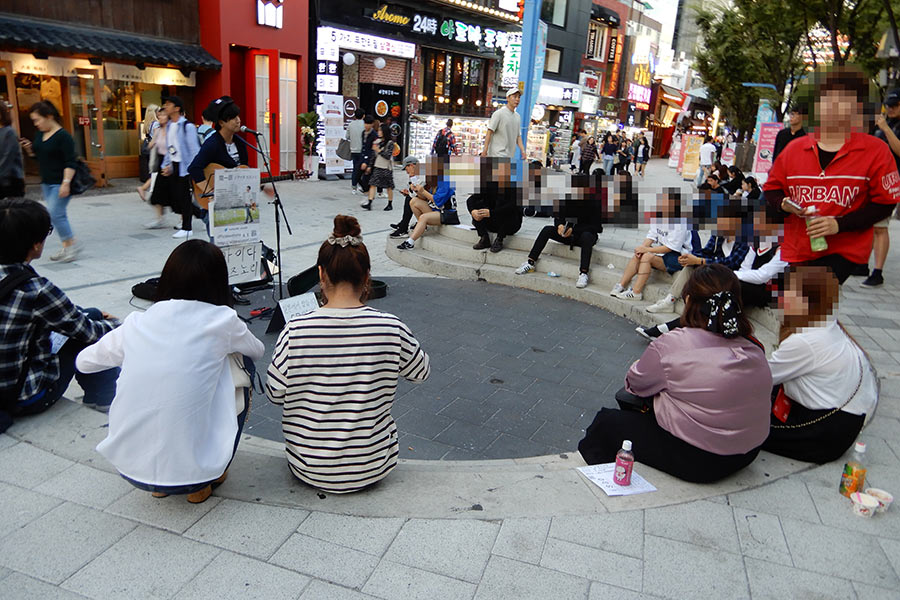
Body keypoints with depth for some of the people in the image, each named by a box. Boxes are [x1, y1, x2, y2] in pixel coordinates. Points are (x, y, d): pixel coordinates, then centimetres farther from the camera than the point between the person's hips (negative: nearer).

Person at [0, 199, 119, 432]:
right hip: (22, 400, -8)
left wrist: (93, 315, 15)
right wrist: (114, 324, 5)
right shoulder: (35, 291, -28)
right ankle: (102, 397, 11)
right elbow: (90, 332, -16)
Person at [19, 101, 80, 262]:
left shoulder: (63, 136, -13)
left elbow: (70, 163, -17)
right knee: (58, 215, 10)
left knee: (55, 214, -13)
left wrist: (66, 183, -24)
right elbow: (37, 155, 23)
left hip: (60, 183, -8)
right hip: (46, 183, 8)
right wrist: (28, 148, 2)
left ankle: (73, 243, -1)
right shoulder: (40, 135, 11)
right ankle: (67, 247, 16)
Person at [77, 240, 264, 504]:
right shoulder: (221, 321, -9)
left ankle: (160, 486, 24)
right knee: (240, 363, 13)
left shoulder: (137, 324, 0)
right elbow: (258, 350, 14)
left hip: (128, 468, 4)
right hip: (190, 471, -4)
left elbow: (83, 361, 19)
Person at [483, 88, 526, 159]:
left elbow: (518, 136, 18)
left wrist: (523, 150, 3)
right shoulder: (499, 113, -7)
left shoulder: (518, 116, 17)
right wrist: (485, 150, -20)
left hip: (510, 156, 8)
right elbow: (489, 132, -11)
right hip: (497, 154, -8)